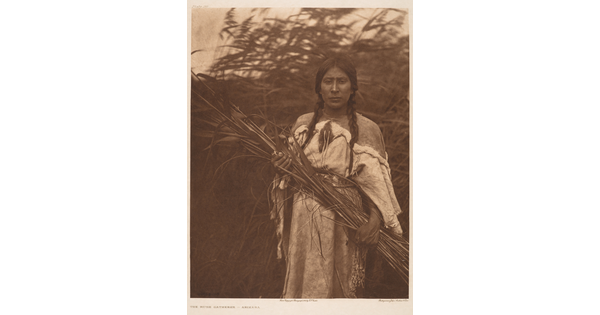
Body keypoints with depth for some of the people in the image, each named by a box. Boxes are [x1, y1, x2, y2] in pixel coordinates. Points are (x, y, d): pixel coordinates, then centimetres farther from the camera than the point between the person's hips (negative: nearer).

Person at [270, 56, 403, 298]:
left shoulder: (367, 130, 0)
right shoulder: (303, 124, 8)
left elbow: (378, 183, -4)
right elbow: (290, 177, 16)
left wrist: (374, 220, -19)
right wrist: (282, 169, -6)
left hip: (346, 222, -2)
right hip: (304, 221, 2)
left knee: (341, 286, 5)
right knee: (303, 284, 8)